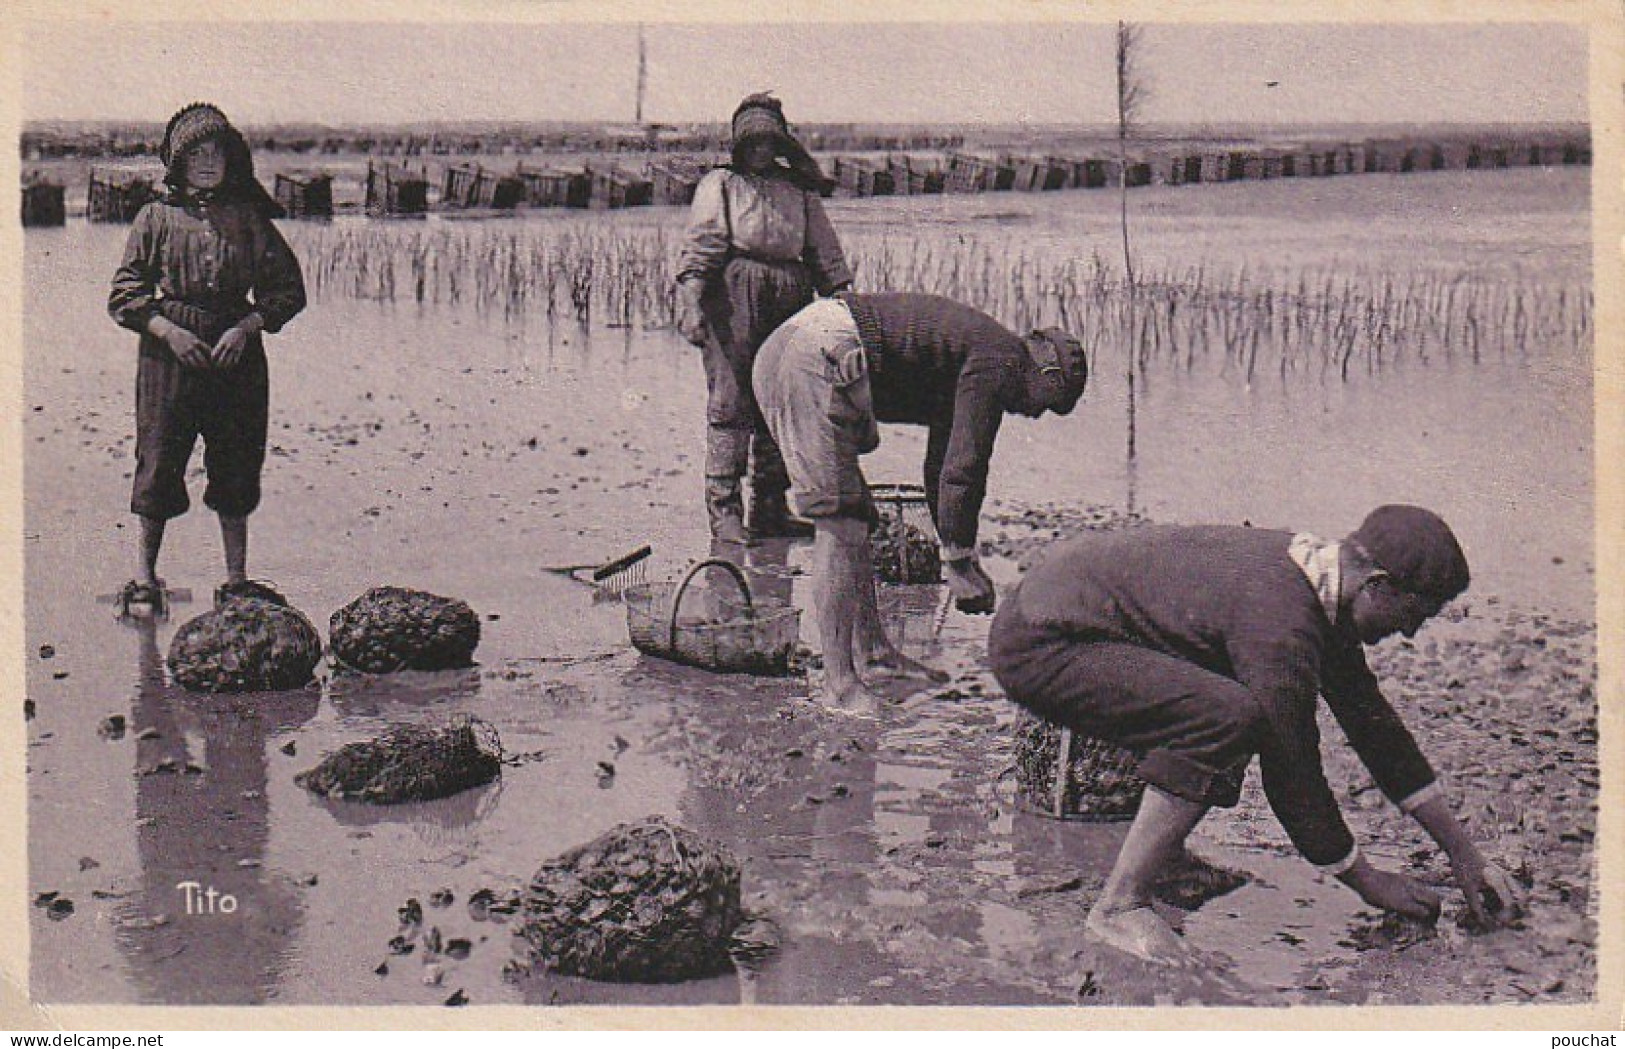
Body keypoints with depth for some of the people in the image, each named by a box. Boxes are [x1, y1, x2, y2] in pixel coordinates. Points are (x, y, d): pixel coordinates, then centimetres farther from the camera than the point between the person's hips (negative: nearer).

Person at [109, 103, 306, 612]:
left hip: (236, 348, 1)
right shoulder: (157, 217, 5)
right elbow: (124, 294, 2)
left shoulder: (248, 216, 8)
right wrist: (168, 331, -12)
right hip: (169, 348, -1)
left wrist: (247, 327, -7)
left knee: (236, 465, 4)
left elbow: (288, 288, 7)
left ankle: (236, 578, 13)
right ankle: (145, 575, 9)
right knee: (159, 460, -2)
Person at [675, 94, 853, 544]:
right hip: (733, 294, -4)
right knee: (731, 401, -8)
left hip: (789, 303, 4)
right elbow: (699, 246, -1)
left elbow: (825, 254, 20)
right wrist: (689, 303, -13)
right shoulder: (720, 185, 10)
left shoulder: (800, 192, 21)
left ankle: (770, 510, 12)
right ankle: (723, 509, -5)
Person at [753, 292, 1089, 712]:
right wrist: (960, 565, 2)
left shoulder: (976, 344, 27)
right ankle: (840, 685, -7)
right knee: (840, 527, -8)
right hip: (817, 364, -11)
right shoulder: (1001, 362, -2)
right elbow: (962, 471, -7)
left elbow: (940, 467, 33)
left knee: (854, 515, 16)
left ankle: (872, 649, 22)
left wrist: (960, 559, 35)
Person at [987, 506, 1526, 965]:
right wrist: (1367, 881, -2)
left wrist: (1464, 853, 17)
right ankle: (1118, 905, -18)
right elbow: (1292, 772, -16)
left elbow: (1372, 720, 14)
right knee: (1229, 716, -28)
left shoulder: (1310, 566, 6)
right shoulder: (1280, 620, -24)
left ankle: (1159, 848, 19)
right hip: (1035, 644, -10)